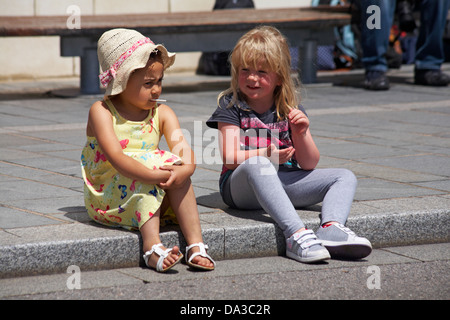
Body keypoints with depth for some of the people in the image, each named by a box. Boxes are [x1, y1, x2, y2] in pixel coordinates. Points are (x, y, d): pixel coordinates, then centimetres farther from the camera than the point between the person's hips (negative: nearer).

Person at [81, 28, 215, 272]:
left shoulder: (162, 114, 3)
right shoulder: (101, 112, -11)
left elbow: (183, 150, -12)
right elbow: (115, 157, -26)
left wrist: (186, 169, -36)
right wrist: (154, 175, -39)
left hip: (148, 198, 4)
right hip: (107, 201, -4)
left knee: (175, 168, -21)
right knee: (150, 162, -28)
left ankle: (195, 243, -26)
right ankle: (152, 245, -39)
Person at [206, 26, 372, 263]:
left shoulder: (291, 110, 10)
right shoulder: (231, 106, 2)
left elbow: (309, 165, 5)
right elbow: (230, 157, -10)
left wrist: (301, 134, -14)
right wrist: (266, 155, -27)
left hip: (284, 182, 5)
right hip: (241, 187, -4)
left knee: (345, 177, -8)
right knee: (256, 165, -38)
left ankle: (331, 229, -40)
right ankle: (297, 235, -52)